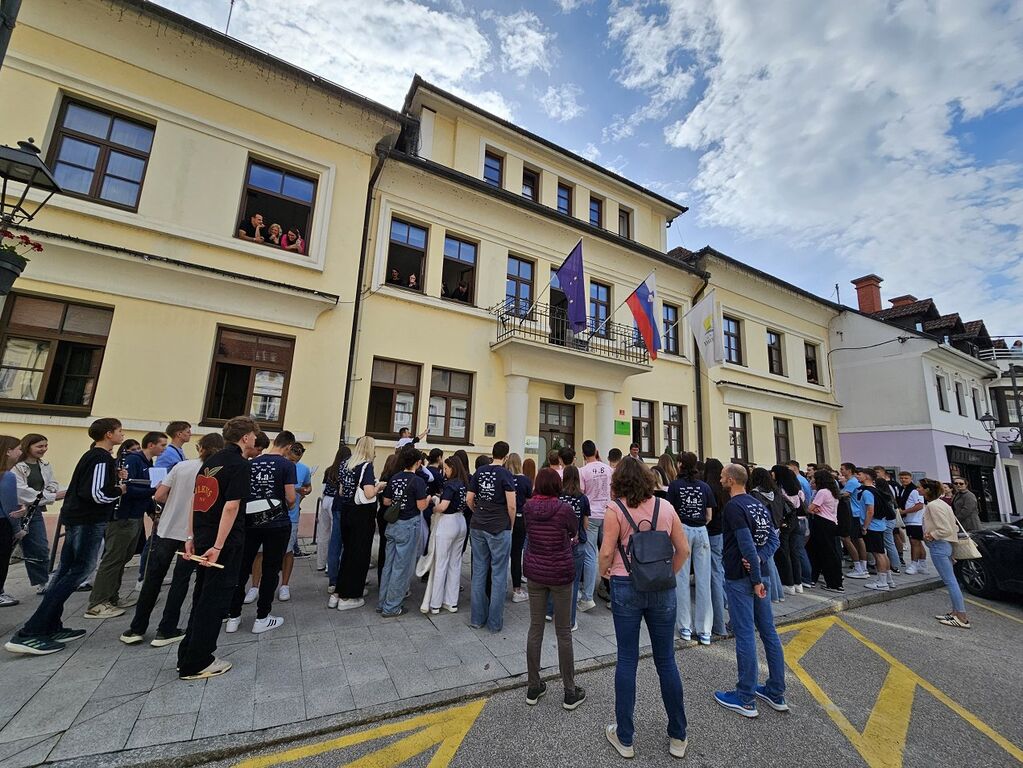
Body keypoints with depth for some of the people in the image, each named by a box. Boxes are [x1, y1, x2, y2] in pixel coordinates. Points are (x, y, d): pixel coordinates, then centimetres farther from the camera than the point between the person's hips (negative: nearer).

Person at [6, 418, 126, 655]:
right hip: (89, 522, -10)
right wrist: (119, 490, -8)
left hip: (77, 519, 10)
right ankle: (29, 634, -4)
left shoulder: (92, 456, 14)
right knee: (78, 572, -6)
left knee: (66, 572, 12)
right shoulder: (102, 459, -18)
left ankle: (51, 628, 19)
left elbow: (87, 486, 16)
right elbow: (96, 494, -24)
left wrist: (116, 478, 6)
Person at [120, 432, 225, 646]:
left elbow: (159, 496, -2)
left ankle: (136, 629, 25)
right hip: (192, 534, -3)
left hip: (167, 530, 3)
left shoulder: (181, 465, -2)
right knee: (180, 581, 10)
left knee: (153, 579, 16)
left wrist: (176, 502, 16)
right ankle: (166, 631, 17)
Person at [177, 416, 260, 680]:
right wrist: (218, 547, -20)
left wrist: (191, 536, 16)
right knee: (215, 599, 4)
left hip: (203, 539, 9)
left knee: (202, 596, 20)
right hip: (224, 542, -8)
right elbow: (231, 506, -22)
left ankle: (188, 655, 31)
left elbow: (196, 499, 13)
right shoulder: (240, 465, -16)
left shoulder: (211, 461, 10)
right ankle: (196, 665, 15)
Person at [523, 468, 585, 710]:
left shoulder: (528, 507, -6)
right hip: (561, 574, -3)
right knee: (564, 633, 9)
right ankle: (570, 692, 23)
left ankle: (533, 687, 27)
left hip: (535, 573, 3)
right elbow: (575, 532, 2)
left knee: (535, 628, 14)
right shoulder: (563, 508, -16)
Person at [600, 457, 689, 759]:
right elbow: (684, 550, 2)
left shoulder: (615, 509, -11)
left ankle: (625, 738, 24)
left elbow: (606, 553, -14)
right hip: (662, 588, 3)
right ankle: (678, 737, 30)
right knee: (666, 660, 17)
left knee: (627, 660, 10)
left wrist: (603, 571, 6)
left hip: (626, 587, -3)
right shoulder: (665, 507, -1)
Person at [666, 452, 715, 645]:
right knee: (703, 580, 7)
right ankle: (704, 630, 13)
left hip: (682, 531, -2)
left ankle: (685, 627, 14)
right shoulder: (705, 486, 3)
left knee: (682, 579, 7)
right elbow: (709, 516, 5)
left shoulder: (675, 485, -5)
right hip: (701, 532, 3)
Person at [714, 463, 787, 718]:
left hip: (740, 578, -8)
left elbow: (747, 545, -23)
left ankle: (746, 699, 12)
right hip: (758, 574, 8)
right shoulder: (759, 504, 10)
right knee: (769, 632, 15)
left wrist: (756, 579, -16)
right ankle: (776, 693, 27)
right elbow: (774, 539, 9)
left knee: (745, 636, 1)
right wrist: (760, 558, -5)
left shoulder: (733, 507, -17)